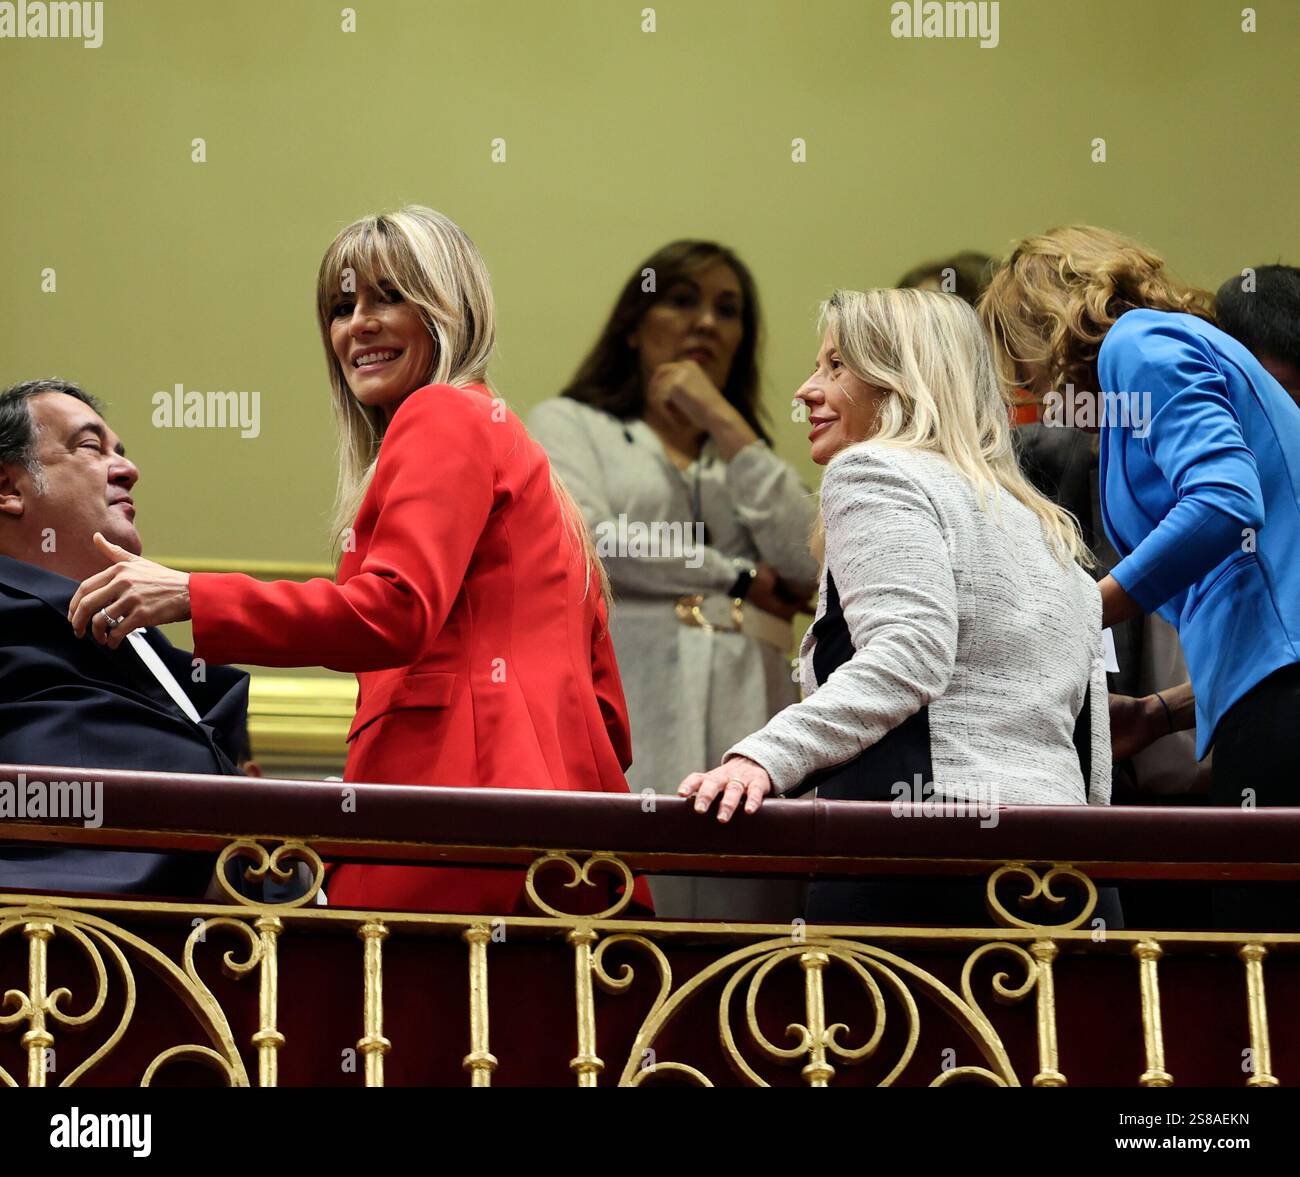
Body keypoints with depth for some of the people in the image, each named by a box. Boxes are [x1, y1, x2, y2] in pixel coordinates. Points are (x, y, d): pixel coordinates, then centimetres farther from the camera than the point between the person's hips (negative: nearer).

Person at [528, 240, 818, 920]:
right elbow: (579, 537, -4)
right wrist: (742, 578, 4)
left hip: (743, 729, 3)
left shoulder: (746, 453, 28)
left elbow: (809, 564, 7)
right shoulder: (569, 425, 18)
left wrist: (726, 426, 7)